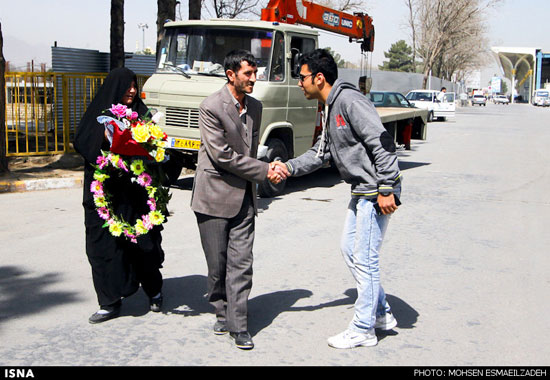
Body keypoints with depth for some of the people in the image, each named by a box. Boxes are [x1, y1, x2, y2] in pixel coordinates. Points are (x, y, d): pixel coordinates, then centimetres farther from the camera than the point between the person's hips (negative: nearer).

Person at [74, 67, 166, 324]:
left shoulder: (141, 113, 9)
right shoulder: (99, 113, 6)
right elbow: (80, 143, -1)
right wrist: (103, 137, -16)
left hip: (135, 192, 1)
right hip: (105, 192, 0)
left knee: (143, 241, 5)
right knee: (106, 243, 0)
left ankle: (154, 291, 27)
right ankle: (110, 302, 10)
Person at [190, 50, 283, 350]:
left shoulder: (255, 106, 9)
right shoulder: (211, 107, -12)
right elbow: (222, 155, -17)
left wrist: (252, 184, 13)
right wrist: (265, 171, -13)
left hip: (244, 196, 5)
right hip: (214, 196, -5)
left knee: (241, 262, 0)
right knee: (217, 264, 6)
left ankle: (238, 325, 6)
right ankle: (223, 314, 24)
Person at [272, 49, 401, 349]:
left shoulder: (349, 100, -18)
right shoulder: (330, 109, 14)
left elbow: (382, 143, -23)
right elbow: (320, 153, 17)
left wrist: (386, 189, -25)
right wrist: (289, 167, 3)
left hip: (377, 193, -11)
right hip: (361, 192, 11)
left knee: (364, 259, -3)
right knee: (350, 249, 17)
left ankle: (363, 330, 12)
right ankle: (382, 315, 30)